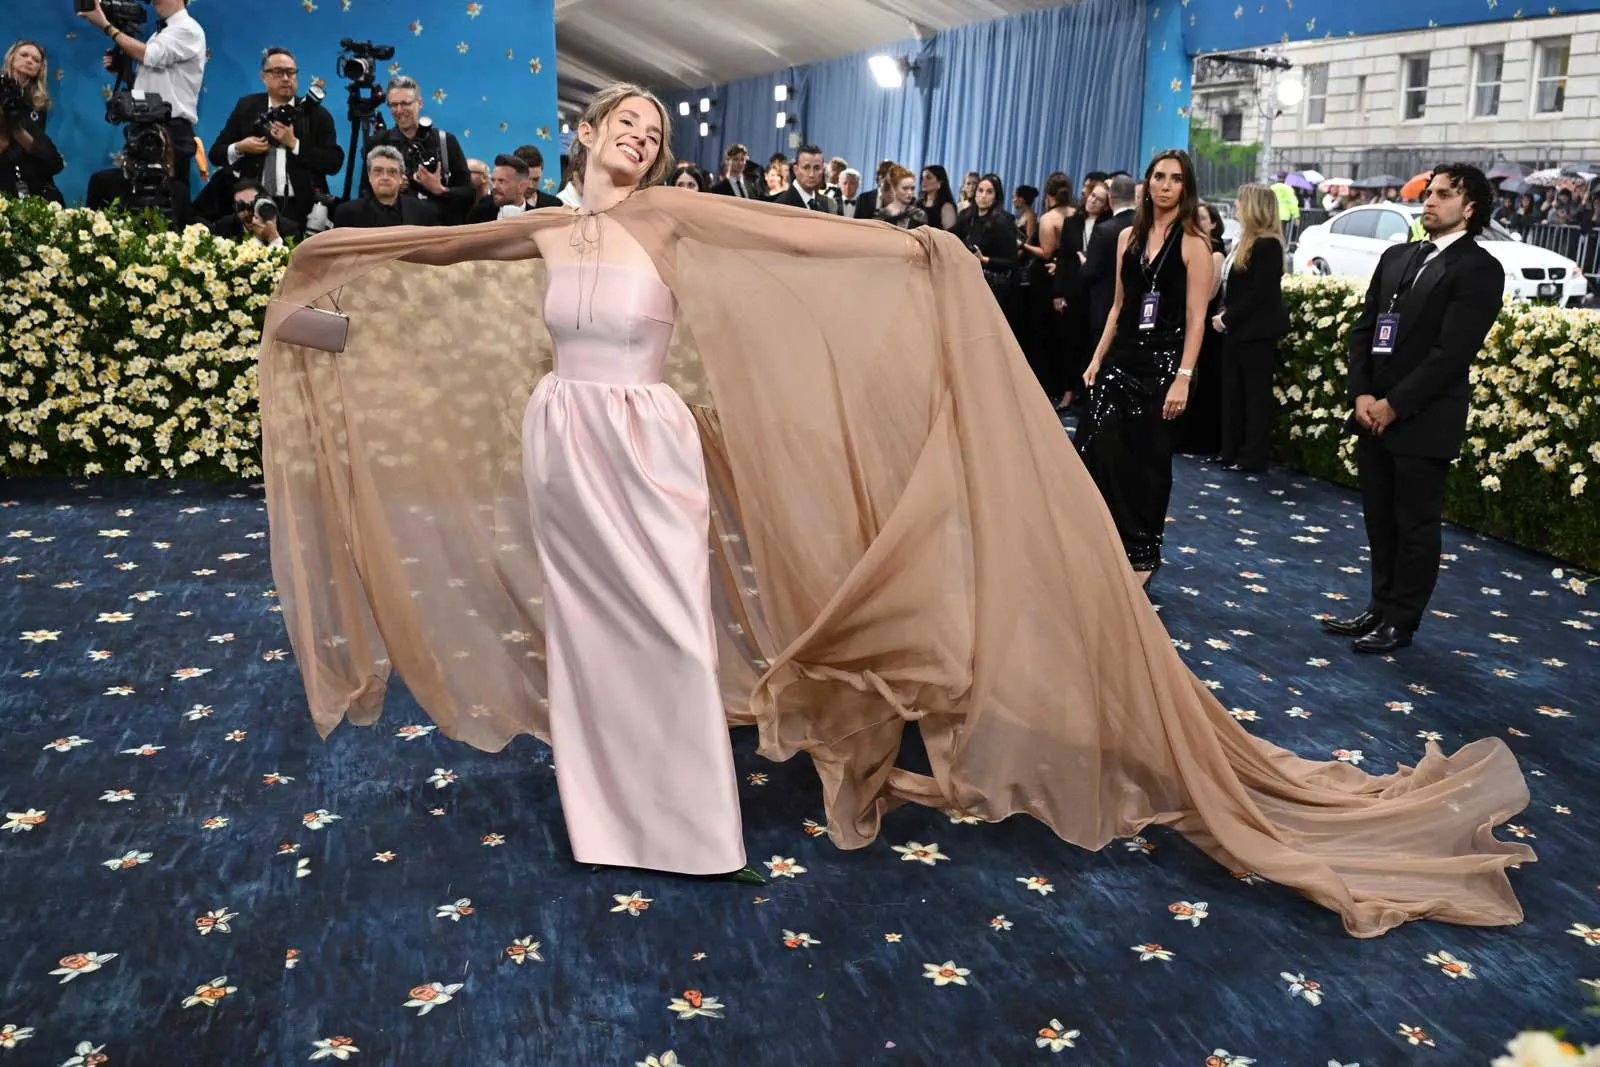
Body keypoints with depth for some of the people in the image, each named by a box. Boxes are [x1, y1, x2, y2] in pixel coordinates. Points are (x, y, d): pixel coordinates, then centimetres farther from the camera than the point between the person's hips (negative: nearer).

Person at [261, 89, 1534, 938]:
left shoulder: (673, 219, -3)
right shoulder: (542, 229, 8)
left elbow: (803, 233, -9)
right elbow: (428, 247, 22)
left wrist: (914, 247, -16)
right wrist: (326, 265, 30)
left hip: (646, 458, -4)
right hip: (560, 457, 4)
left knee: (668, 648, -3)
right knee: (583, 646, 12)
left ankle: (694, 840, 13)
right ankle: (609, 833, 29)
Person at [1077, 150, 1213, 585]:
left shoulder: (1193, 244, -5)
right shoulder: (1129, 237, 10)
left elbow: (1195, 319, -10)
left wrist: (1183, 377, -17)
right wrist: (1098, 358, 11)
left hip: (1162, 363, -4)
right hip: (1120, 358, 5)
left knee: (1148, 461, 3)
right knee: (1099, 452, -1)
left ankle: (1143, 556, 17)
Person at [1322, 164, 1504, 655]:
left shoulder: (1479, 269, -7)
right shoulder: (1396, 258, 13)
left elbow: (1452, 352, -15)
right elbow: (1363, 328, 9)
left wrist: (1394, 405, -15)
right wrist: (1362, 394, -4)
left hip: (1424, 421, -6)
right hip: (1374, 414, 6)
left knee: (1416, 525, 5)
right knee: (1379, 520, 14)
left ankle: (1400, 623, 16)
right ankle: (1380, 609, 27)